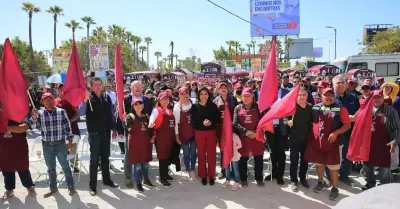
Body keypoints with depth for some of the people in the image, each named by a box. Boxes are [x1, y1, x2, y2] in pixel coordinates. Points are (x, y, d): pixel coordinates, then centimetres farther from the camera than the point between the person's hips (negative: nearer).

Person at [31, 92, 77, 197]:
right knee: (51, 168, 14)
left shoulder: (62, 112, -5)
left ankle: (71, 186, 20)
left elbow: (67, 127, 0)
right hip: (46, 145, 2)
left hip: (60, 144, -2)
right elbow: (35, 127, -7)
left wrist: (70, 141, 1)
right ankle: (53, 188, 28)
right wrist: (34, 117, -26)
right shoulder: (39, 113, 0)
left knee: (65, 166, 7)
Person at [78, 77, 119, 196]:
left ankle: (106, 180, 29)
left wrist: (114, 129, 8)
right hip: (94, 133, -4)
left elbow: (111, 114, 9)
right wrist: (85, 100, -36)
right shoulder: (88, 98, -8)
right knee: (94, 159, 2)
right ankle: (92, 185, 11)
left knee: (105, 157, 15)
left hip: (106, 132, 4)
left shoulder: (107, 97, 4)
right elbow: (81, 113, -22)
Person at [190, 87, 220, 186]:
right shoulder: (195, 106, -2)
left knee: (211, 154, 5)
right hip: (199, 133, 0)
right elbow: (192, 121, -6)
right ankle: (203, 175, 19)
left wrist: (211, 123, -19)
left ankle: (211, 175, 19)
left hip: (211, 132, 1)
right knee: (201, 154, 7)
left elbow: (218, 118, 0)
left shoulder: (213, 106, 0)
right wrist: (202, 123, -21)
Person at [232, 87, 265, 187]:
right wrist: (247, 132, -16)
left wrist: (256, 132, -15)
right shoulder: (238, 108, 3)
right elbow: (235, 123, -6)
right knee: (243, 159, 8)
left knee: (258, 158, 8)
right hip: (243, 137, 0)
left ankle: (259, 178, 26)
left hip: (257, 136, 0)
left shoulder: (258, 107, 3)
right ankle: (243, 179, 24)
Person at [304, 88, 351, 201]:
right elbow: (310, 122, 13)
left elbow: (348, 125, -7)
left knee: (333, 165, 4)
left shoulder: (340, 108, -5)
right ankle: (320, 182, 36)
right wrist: (310, 136, 6)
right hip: (316, 140, 4)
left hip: (331, 141, -3)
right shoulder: (315, 107, 5)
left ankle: (334, 188, 19)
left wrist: (335, 133, -18)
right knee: (319, 162, 17)